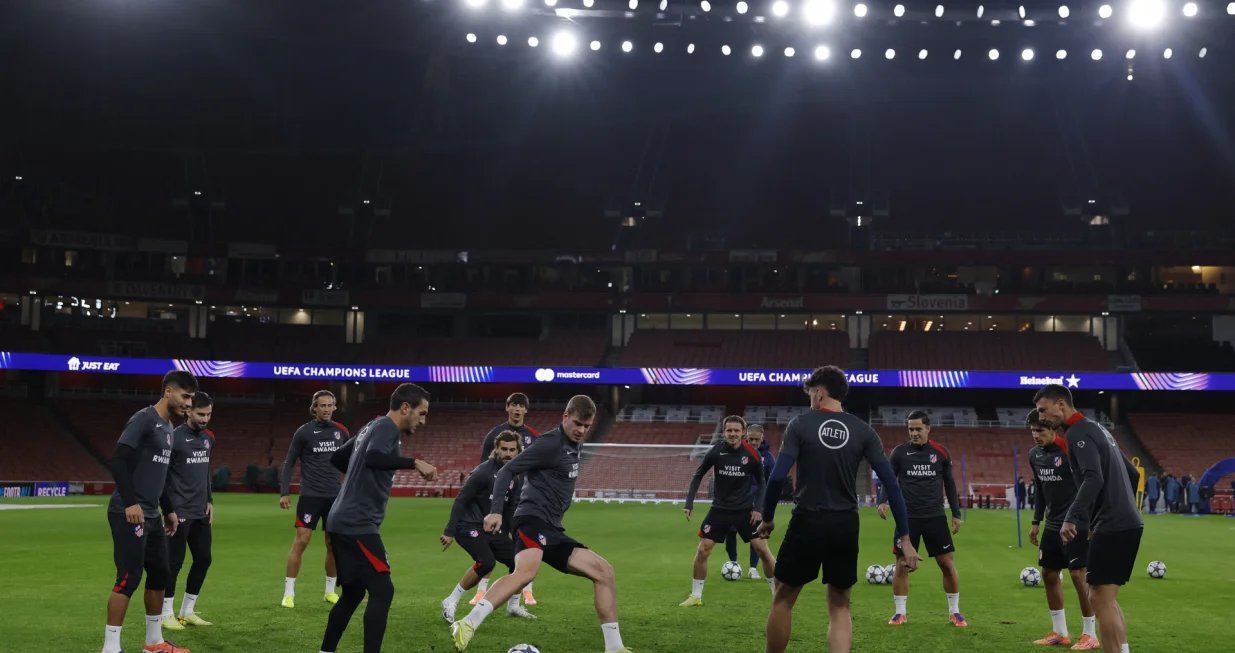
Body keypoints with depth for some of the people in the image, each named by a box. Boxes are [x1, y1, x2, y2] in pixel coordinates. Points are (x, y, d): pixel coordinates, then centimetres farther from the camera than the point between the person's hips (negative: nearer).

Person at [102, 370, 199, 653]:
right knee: (129, 578, -9)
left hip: (151, 515, 10)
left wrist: (168, 510, 24)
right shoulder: (143, 419, -12)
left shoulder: (168, 427, 16)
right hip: (130, 514, -10)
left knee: (160, 574, 14)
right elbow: (117, 461, -19)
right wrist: (130, 503, -24)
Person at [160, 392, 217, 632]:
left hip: (201, 512, 7)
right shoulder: (175, 437, -12)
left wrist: (210, 501, 14)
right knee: (174, 562, -1)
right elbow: (162, 475, -12)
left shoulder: (208, 438, 10)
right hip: (180, 512, -7)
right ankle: (167, 614, 11)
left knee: (204, 559, 9)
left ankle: (187, 611, 21)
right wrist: (170, 510, -15)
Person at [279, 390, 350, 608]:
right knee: (301, 541, -8)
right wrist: (284, 492, -9)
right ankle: (289, 593, 0)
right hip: (310, 495, -4)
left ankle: (331, 591, 20)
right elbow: (289, 463, -1)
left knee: (333, 543, 8)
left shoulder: (341, 431, 6)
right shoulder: (304, 432, -5)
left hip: (335, 496, 4)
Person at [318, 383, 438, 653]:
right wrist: (415, 463, -28)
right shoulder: (386, 426, -10)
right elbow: (373, 458, -31)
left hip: (345, 522, 10)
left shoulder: (372, 427, 18)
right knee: (382, 590, -13)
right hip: (357, 525, -10)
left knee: (353, 592, 19)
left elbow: (336, 458, 29)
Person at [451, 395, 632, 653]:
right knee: (527, 569, -38)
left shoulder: (573, 445, 18)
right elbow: (507, 471, -12)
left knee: (604, 571, 7)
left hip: (551, 529, 9)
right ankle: (466, 627, -44)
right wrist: (496, 510, -22)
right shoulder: (551, 443, -9)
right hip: (533, 519, -9)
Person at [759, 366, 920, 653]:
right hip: (845, 526, 3)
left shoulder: (801, 424, -5)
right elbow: (891, 484, -3)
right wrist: (905, 538, -1)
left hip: (807, 522, -3)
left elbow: (777, 477, -12)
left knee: (783, 599, 15)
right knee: (839, 607, 14)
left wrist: (768, 518, 3)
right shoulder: (863, 431, 3)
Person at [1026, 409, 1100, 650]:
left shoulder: (1069, 450, -17)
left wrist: (1089, 521, -18)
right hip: (1053, 524, 8)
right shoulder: (1034, 455, 6)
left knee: (1078, 575, -8)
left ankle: (1091, 635, 3)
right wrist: (1036, 522, 17)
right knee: (1049, 573, 10)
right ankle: (1060, 632, 20)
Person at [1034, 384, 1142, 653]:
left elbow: (1093, 479, -26)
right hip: (1127, 523, 10)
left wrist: (1072, 519, -32)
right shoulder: (1097, 429, 20)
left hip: (1112, 527, -10)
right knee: (1105, 599, 14)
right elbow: (1132, 474, 26)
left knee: (1101, 599, -8)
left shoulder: (1079, 432, -10)